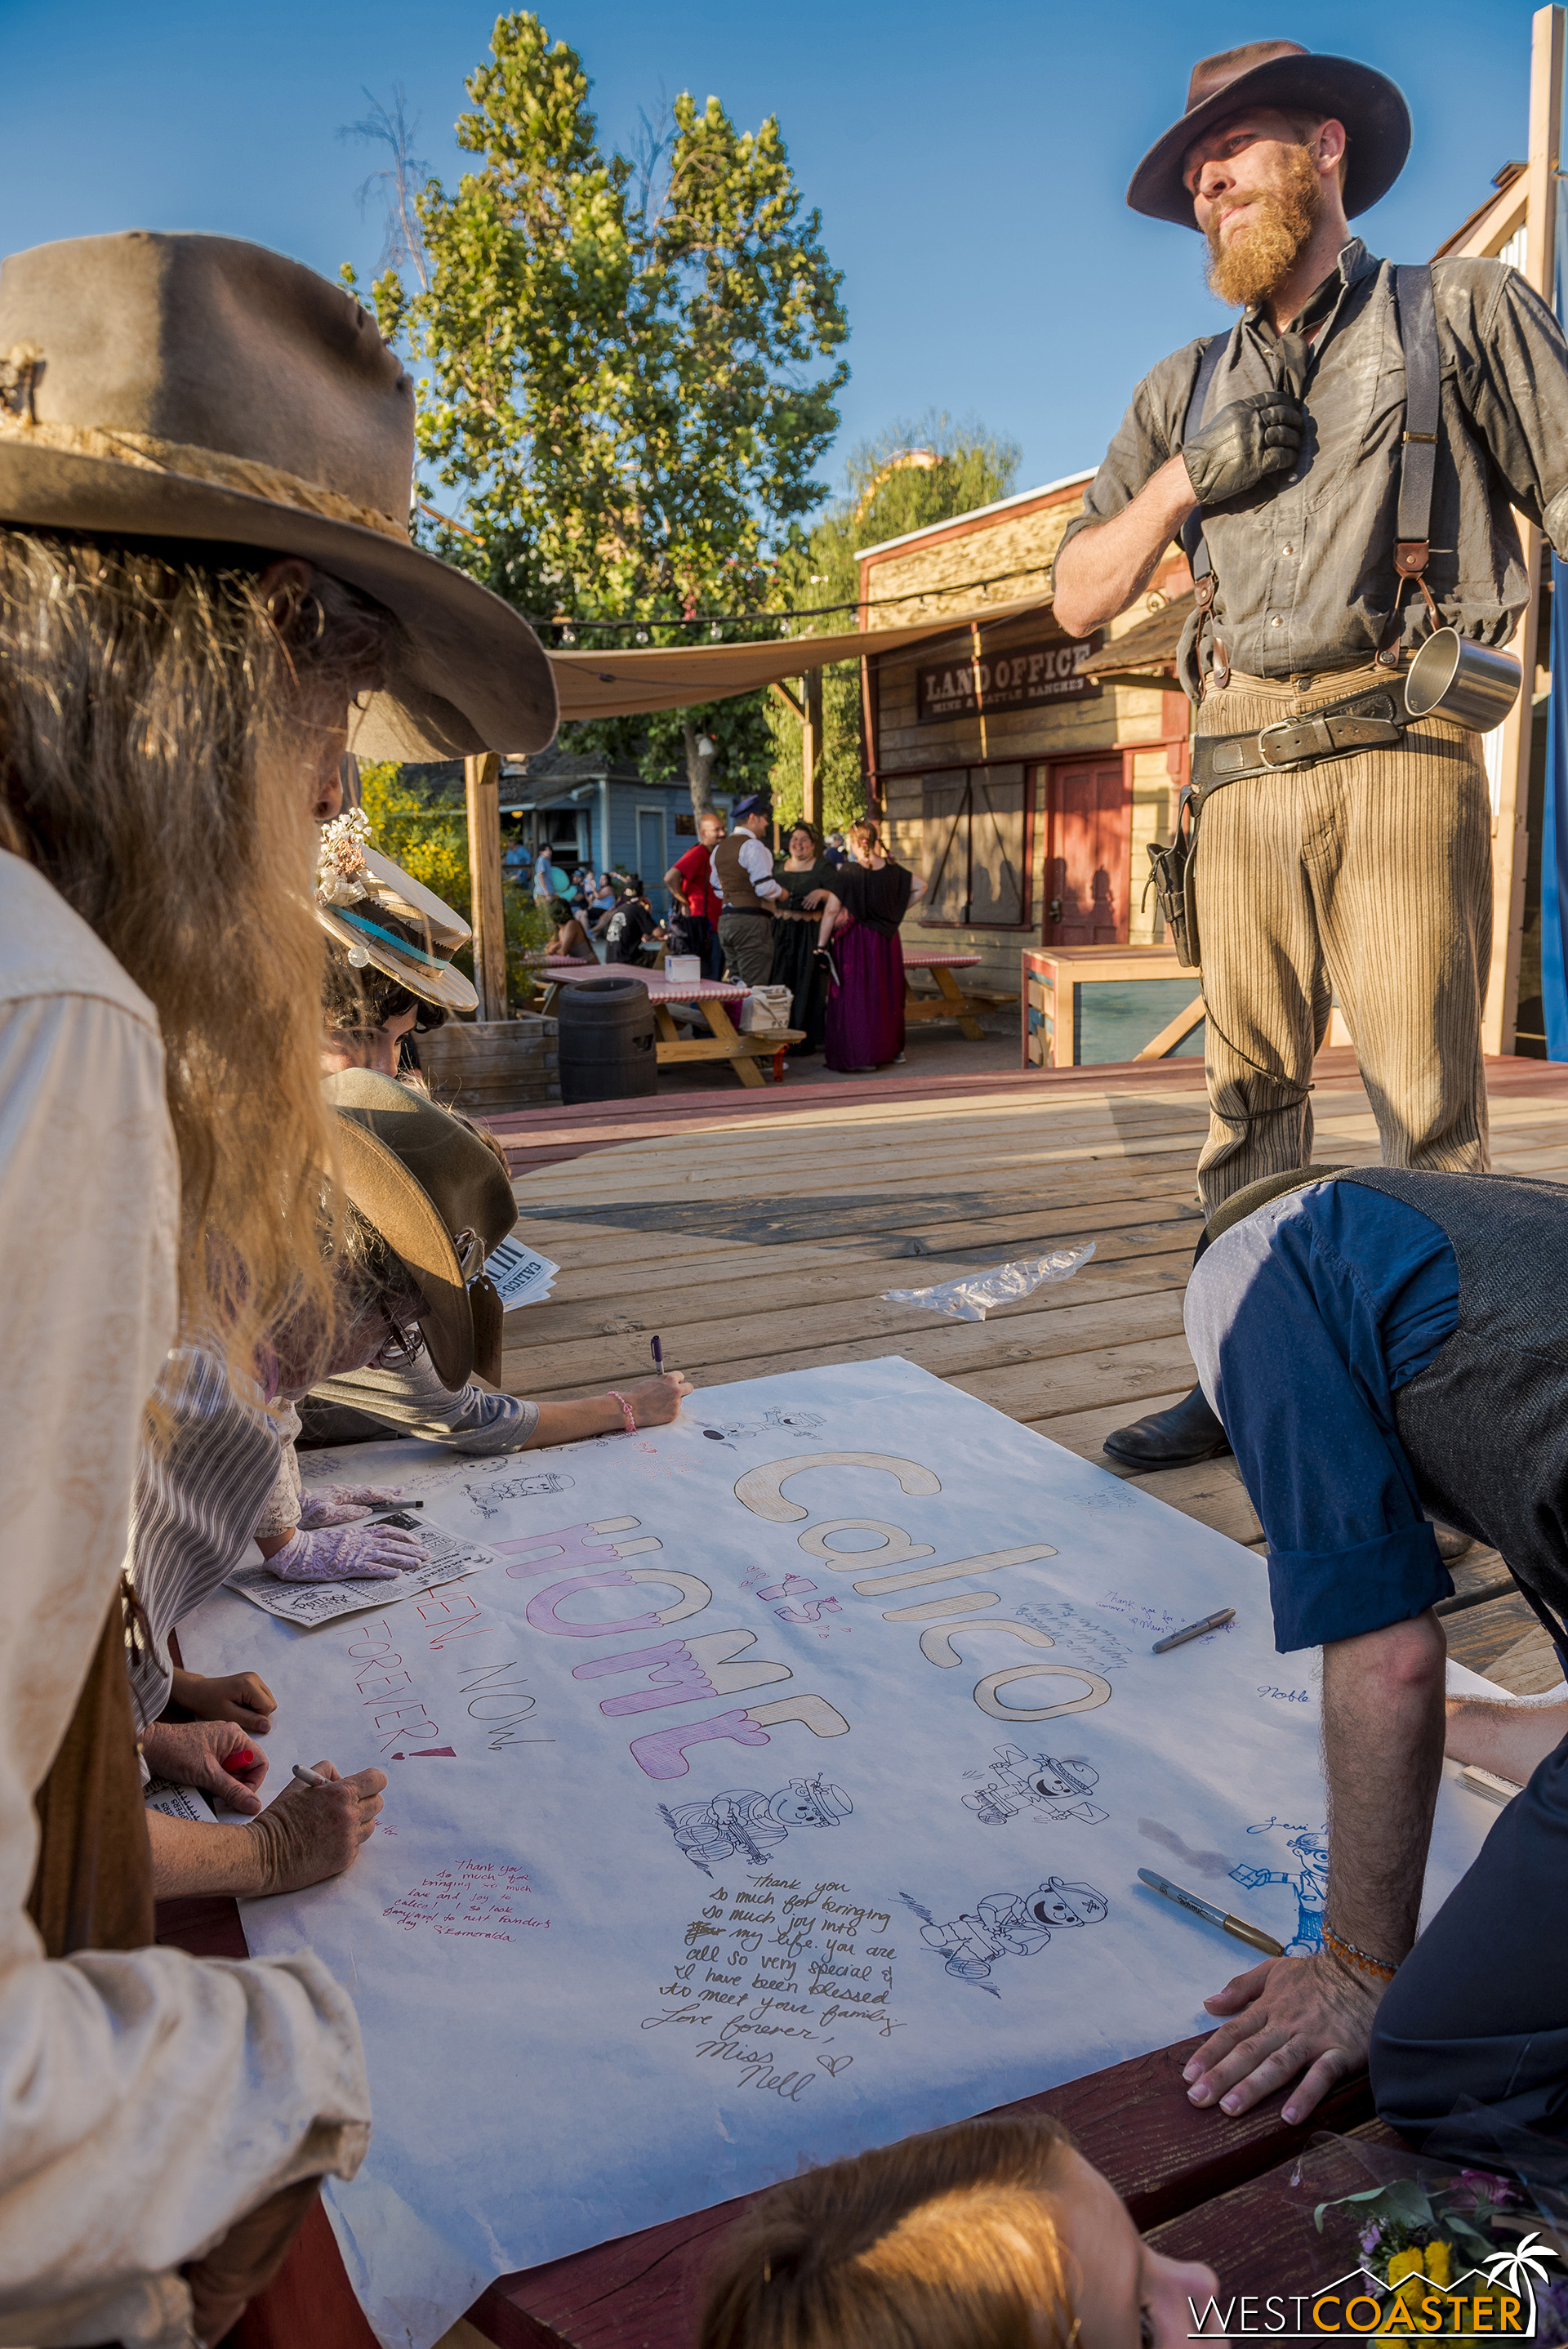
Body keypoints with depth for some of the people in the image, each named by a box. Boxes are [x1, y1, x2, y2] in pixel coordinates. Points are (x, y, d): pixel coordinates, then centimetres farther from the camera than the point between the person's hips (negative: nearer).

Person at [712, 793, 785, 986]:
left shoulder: (719, 849, 18)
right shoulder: (753, 846, -10)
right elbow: (765, 887, -16)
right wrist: (781, 892, 2)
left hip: (725, 920, 9)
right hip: (751, 920, -9)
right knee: (755, 987, -9)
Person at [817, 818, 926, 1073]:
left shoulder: (848, 872, -14)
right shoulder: (892, 868, 2)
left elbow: (831, 912, -16)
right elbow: (921, 886, 14)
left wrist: (821, 946, -12)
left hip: (856, 939, -5)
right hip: (887, 939, 5)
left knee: (854, 997, 1)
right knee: (887, 994, 17)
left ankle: (858, 1055, 0)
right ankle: (891, 1049, 26)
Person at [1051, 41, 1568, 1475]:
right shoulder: (1184, 394, 24)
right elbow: (1078, 599, 20)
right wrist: (1183, 479, 5)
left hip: (1398, 747, -4)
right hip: (1239, 771, 4)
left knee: (1425, 1099, -7)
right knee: (1250, 1090, 4)